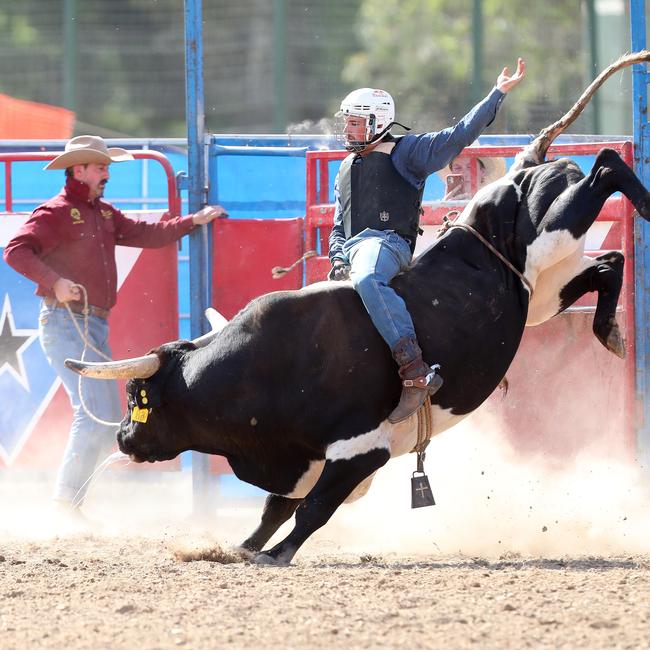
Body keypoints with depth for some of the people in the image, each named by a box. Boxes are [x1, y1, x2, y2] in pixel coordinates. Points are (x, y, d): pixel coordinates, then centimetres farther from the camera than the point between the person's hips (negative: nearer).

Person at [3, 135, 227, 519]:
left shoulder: (103, 213, 18)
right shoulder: (56, 213, -8)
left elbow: (147, 234, 25)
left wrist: (193, 221, 20)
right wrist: (55, 282, -30)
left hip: (97, 327, 9)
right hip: (66, 324, -9)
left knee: (110, 424, 10)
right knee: (95, 412, -17)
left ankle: (70, 502, 17)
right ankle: (65, 501, -12)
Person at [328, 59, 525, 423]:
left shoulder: (405, 153, 8)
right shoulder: (345, 172, 29)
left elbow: (459, 136, 1)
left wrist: (499, 93, -4)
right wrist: (338, 260, 10)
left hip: (387, 241, -9)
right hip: (351, 250, 9)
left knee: (367, 281, -40)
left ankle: (416, 371, -49)